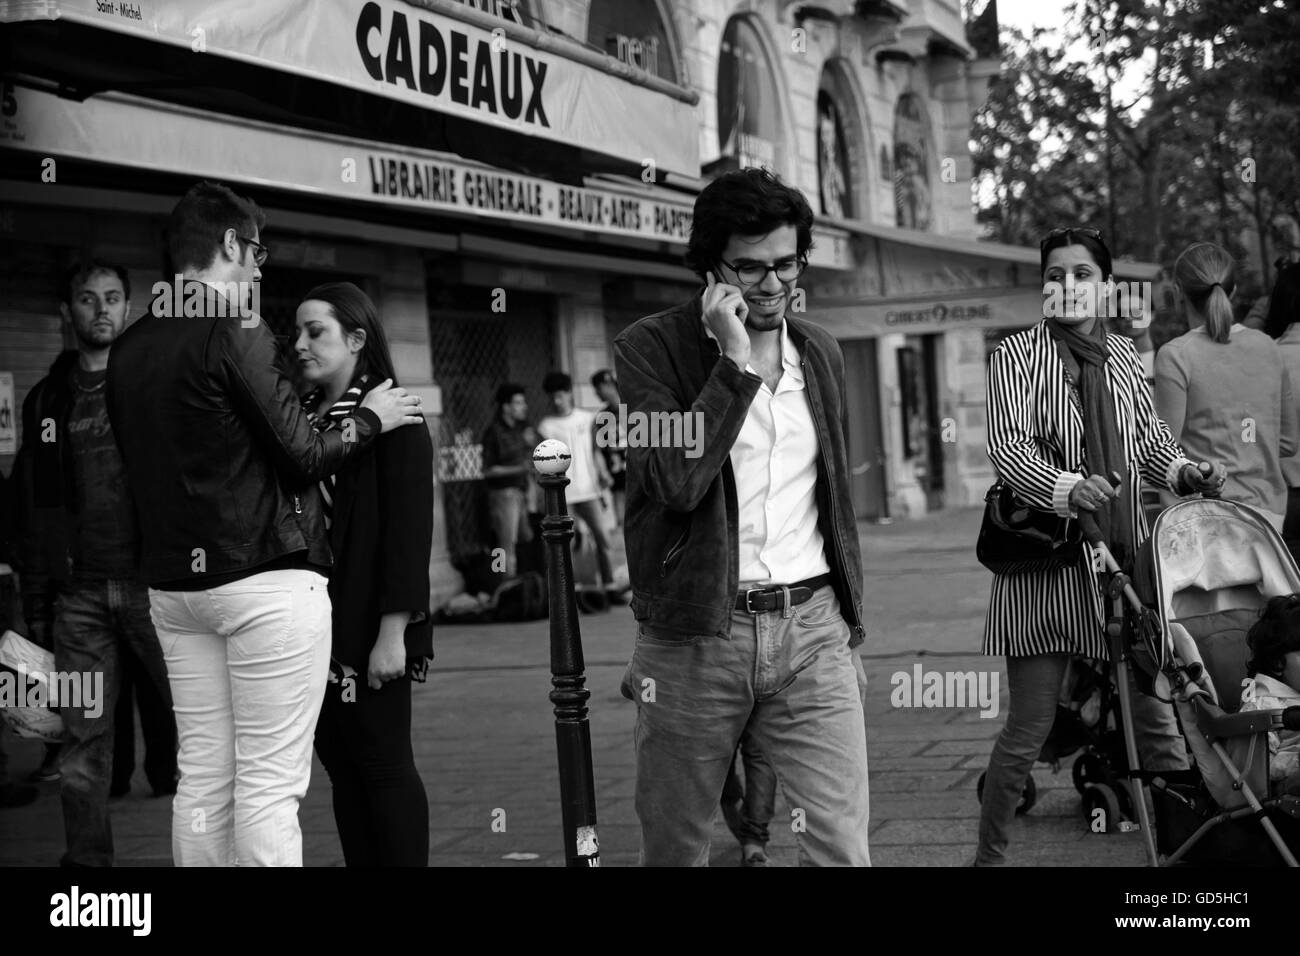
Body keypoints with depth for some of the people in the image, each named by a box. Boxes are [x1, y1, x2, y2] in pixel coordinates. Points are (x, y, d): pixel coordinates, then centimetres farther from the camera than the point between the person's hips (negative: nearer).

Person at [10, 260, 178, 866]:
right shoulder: (46, 401, 15)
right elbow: (32, 514, 16)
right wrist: (35, 607, 9)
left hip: (155, 586, -3)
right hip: (79, 596, 3)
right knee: (82, 745, 3)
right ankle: (86, 860, 11)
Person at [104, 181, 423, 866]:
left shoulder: (129, 348, 11)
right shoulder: (235, 333, -11)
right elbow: (303, 457, -11)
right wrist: (369, 419, 7)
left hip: (172, 582, 7)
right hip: (264, 578, -7)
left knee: (202, 778, 11)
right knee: (269, 784, -3)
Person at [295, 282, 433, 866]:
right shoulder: (306, 416, 12)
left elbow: (409, 528, -13)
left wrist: (393, 631, -18)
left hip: (370, 627, -6)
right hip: (318, 624, 6)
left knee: (383, 765, -1)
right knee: (340, 763, 9)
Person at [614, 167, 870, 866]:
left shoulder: (820, 351, 13)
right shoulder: (649, 349, -5)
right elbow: (678, 481, -19)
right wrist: (735, 360, -18)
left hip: (811, 625, 3)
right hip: (694, 634, -3)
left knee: (842, 845, -5)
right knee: (674, 850, 8)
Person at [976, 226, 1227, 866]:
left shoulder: (1123, 357, 12)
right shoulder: (1016, 357, -3)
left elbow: (1150, 439, 21)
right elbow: (1007, 448, -14)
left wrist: (1183, 470, -1)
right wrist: (1067, 486, -33)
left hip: (1125, 556, 4)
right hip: (1047, 563, -4)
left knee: (1157, 716, 6)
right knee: (1027, 731, -1)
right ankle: (989, 855, 13)